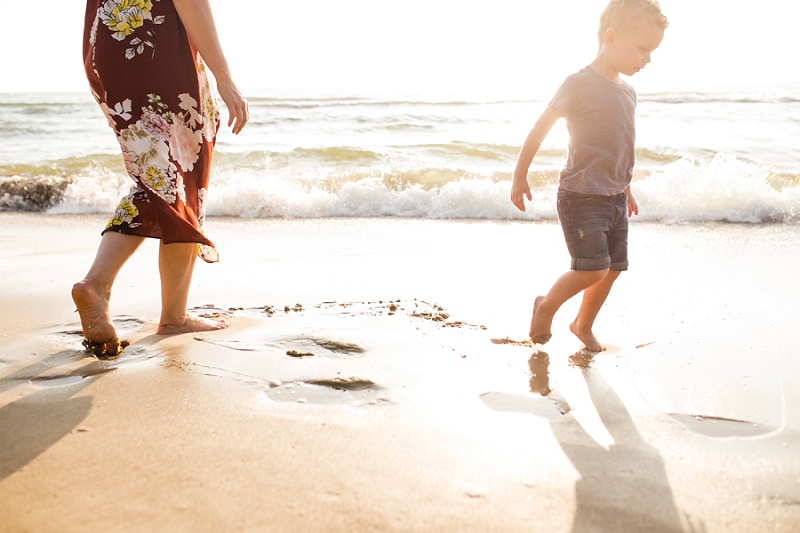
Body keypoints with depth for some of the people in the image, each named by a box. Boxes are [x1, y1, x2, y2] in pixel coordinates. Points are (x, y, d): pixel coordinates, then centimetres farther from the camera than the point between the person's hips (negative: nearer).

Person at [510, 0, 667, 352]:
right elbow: (540, 129, -9)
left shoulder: (627, 92, 10)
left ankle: (583, 325, 31)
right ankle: (546, 305, 15)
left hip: (614, 198, 8)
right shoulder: (579, 85, -14)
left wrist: (626, 188, 26)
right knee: (593, 268, -12)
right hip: (581, 197, -8)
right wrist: (520, 177, -6)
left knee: (613, 268, 10)